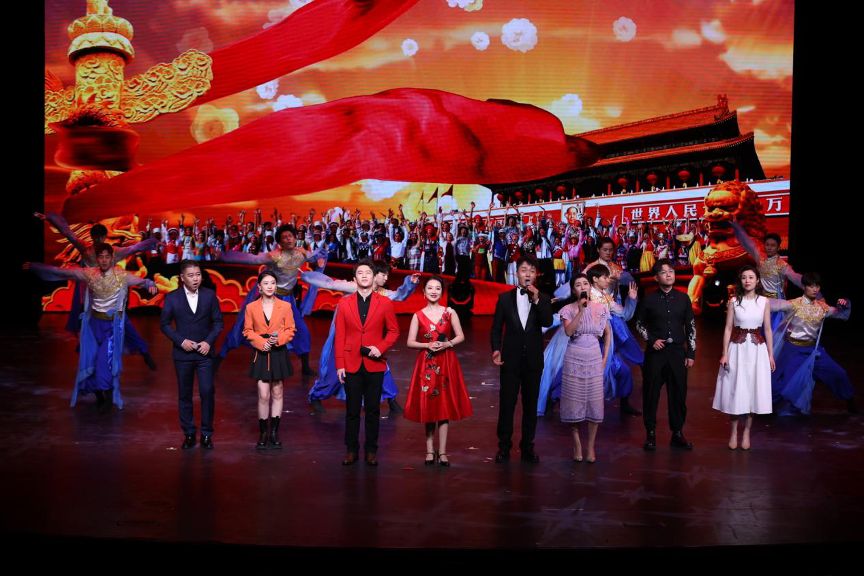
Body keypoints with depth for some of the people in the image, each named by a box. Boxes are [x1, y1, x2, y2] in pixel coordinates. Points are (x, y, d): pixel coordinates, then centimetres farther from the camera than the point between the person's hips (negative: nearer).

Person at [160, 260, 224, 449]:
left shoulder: (210, 295, 0)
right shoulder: (172, 297, -2)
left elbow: (218, 321, 4)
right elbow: (164, 324, 2)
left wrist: (209, 341, -10)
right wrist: (181, 341, -10)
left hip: (205, 352, 0)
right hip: (182, 353, 0)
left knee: (207, 392, -6)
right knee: (185, 395, 7)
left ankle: (206, 434, 5)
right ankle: (189, 434, 17)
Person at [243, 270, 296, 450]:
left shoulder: (285, 306, 0)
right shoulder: (251, 307, 1)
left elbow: (290, 330, 2)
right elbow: (248, 331, 4)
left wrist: (279, 339, -16)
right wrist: (261, 342, -13)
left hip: (279, 353, 1)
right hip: (261, 354, -1)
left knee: (277, 393, 8)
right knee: (263, 395, -5)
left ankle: (274, 432, 17)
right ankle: (262, 433, 7)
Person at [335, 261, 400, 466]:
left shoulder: (384, 303, 1)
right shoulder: (344, 303, 3)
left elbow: (393, 330, 5)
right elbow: (340, 335, 2)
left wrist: (381, 348, -12)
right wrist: (340, 364, -3)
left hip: (374, 364, 0)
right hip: (351, 364, 0)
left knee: (373, 409, 6)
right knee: (352, 409, 6)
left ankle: (371, 451, 15)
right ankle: (351, 449, 16)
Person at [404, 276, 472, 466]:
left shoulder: (450, 312, 3)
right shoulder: (418, 315, 2)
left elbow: (460, 336, 5)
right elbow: (410, 342, 1)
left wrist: (447, 344, -12)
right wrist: (428, 345, -14)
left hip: (446, 364, 0)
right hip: (426, 365, 0)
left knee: (444, 407, 0)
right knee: (427, 406, 3)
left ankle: (442, 452, 4)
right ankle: (430, 450, 12)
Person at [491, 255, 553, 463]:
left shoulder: (543, 299, 4)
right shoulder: (505, 298, 2)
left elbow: (548, 322, -13)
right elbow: (496, 327, 1)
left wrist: (536, 300, -21)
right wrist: (496, 349, -13)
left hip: (533, 360, 1)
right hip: (511, 358, -1)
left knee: (531, 405, 9)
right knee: (506, 403, 2)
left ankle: (527, 447, 19)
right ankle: (504, 447, 12)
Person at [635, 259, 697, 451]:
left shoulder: (683, 298, 4)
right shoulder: (649, 299, 0)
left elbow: (691, 327, 7)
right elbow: (640, 324, 9)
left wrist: (691, 353, 4)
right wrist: (651, 340, -6)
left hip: (677, 351, 1)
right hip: (655, 352, -1)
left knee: (678, 393, 5)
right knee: (651, 393, 2)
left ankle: (677, 434, 16)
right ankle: (650, 434, 13)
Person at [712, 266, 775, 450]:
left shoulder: (764, 302, 2)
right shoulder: (734, 301, -1)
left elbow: (767, 329, 5)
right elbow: (728, 328, -1)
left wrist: (771, 355, 3)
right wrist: (725, 353, -7)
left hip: (757, 350, 1)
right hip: (737, 349, -1)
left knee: (752, 390, 4)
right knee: (735, 391, 2)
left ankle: (746, 432, 15)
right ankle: (734, 431, 14)